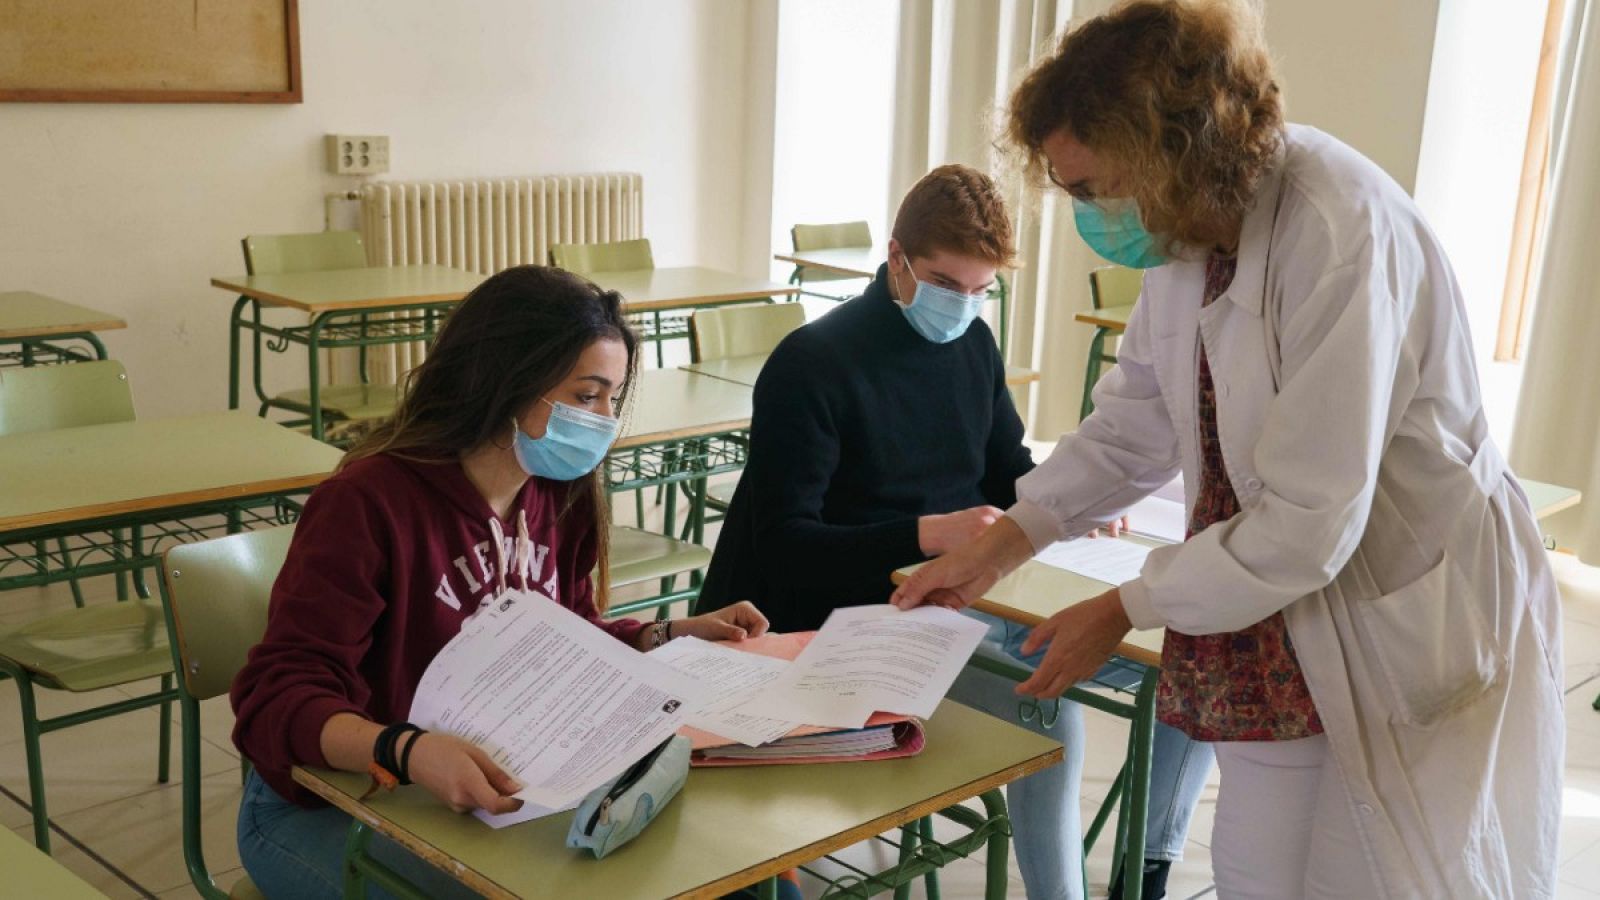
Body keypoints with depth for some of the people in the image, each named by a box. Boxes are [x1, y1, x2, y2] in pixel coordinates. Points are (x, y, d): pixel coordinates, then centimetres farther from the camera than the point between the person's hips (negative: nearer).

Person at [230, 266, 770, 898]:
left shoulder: (560, 494, -1)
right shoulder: (370, 503, -23)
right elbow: (279, 697, -27)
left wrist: (677, 635, -2)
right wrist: (409, 752, -46)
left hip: (499, 789, 7)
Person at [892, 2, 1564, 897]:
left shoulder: (1340, 235, -28)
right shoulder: (1187, 234, -4)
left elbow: (1306, 527, -26)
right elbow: (1131, 425, 8)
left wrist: (1124, 611, -14)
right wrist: (997, 549, 2)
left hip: (1422, 621, -6)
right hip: (1278, 621, 7)